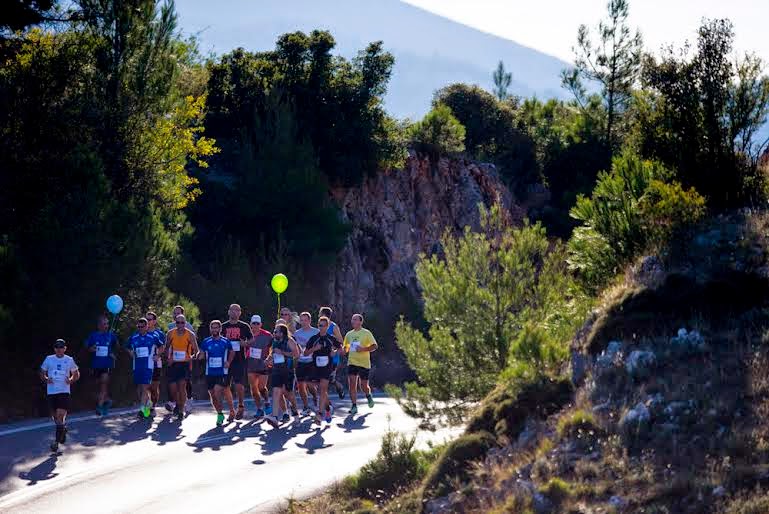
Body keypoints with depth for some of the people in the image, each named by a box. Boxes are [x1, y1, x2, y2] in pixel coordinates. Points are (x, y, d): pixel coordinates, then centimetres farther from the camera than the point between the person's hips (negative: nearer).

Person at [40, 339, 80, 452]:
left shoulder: (69, 360, 3)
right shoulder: (49, 359, 5)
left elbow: (76, 374, 14)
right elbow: (42, 373, 13)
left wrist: (71, 380, -7)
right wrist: (46, 379, -8)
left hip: (64, 391, -3)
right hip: (51, 391, 3)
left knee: (61, 415, -14)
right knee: (55, 416, 11)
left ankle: (56, 442, -11)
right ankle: (63, 429, 43)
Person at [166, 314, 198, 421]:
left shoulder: (190, 335, -5)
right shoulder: (170, 334, 2)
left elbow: (196, 351, 1)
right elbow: (166, 348, 13)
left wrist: (192, 357, -13)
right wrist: (168, 358, 0)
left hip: (185, 364, -3)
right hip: (173, 364, 3)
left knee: (182, 385, -13)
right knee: (172, 387, 2)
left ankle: (181, 411, -5)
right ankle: (178, 404, 31)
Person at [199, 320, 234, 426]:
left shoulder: (226, 342, 1)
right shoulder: (206, 342, 4)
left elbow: (231, 353, 16)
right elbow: (202, 354, 9)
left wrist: (228, 362, 0)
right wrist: (199, 356, -14)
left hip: (222, 373, -3)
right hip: (210, 373, 3)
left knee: (217, 393, -18)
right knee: (212, 395, 8)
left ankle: (220, 414, -5)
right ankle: (220, 414, 25)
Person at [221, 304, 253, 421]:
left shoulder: (244, 326, 4)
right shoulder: (223, 327, 8)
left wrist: (245, 343, -10)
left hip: (239, 360, -2)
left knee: (239, 385, -10)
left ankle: (241, 406, 16)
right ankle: (232, 410, 13)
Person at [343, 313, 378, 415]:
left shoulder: (366, 333, -3)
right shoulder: (349, 334, 10)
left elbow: (375, 346, -5)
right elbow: (346, 348, 21)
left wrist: (364, 349, -19)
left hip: (364, 363, -3)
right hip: (352, 362, 3)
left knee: (364, 386, 3)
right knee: (352, 384, -12)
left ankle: (369, 396, 37)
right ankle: (354, 406, -7)